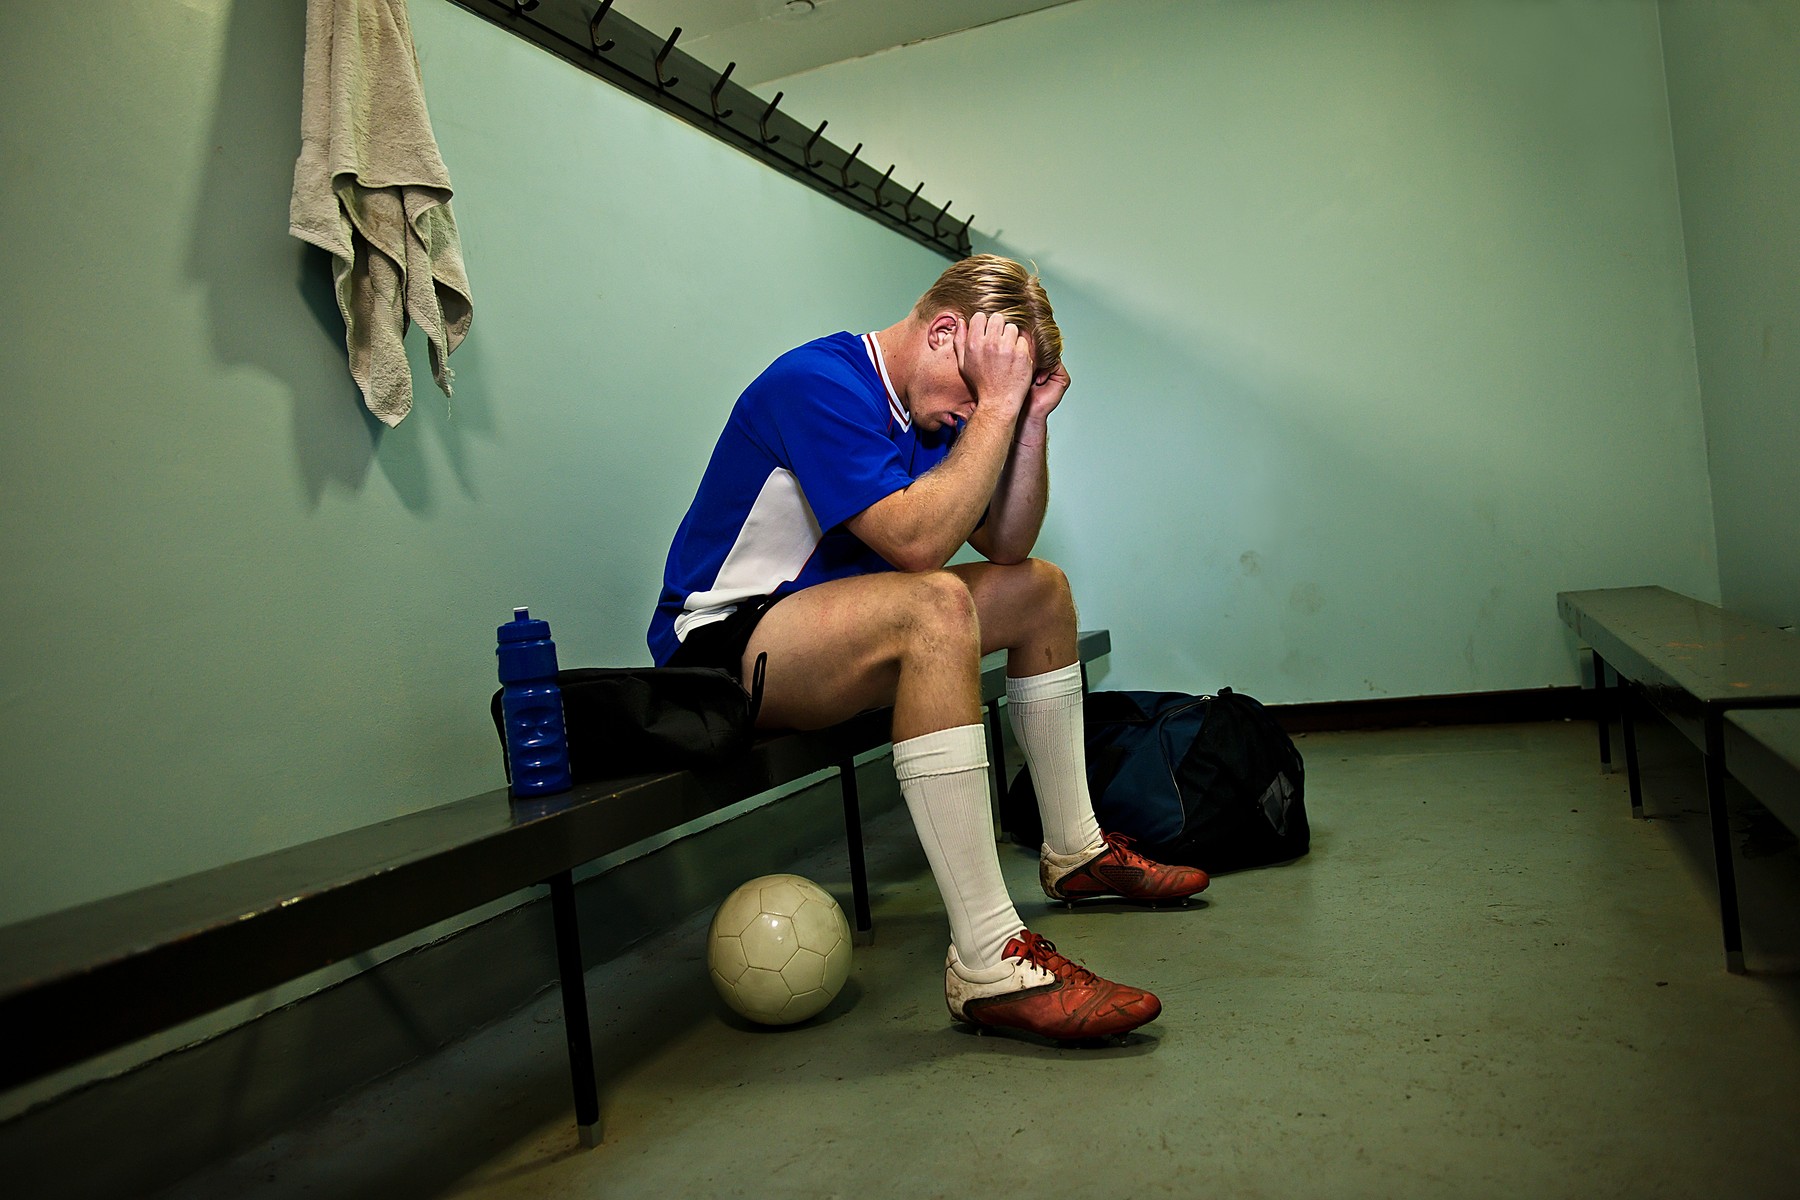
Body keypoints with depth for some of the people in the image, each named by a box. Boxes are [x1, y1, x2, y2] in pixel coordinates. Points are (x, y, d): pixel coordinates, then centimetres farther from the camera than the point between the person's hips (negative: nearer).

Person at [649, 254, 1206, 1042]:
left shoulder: (935, 408, 8)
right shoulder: (820, 383, -20)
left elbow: (1007, 546, 7)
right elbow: (915, 540, -31)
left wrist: (1029, 418, -3)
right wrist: (997, 405, -24)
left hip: (829, 627, 10)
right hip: (720, 645, -10)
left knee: (1043, 591, 11)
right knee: (935, 606, -37)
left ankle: (1074, 851, 19)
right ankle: (987, 964, -37)